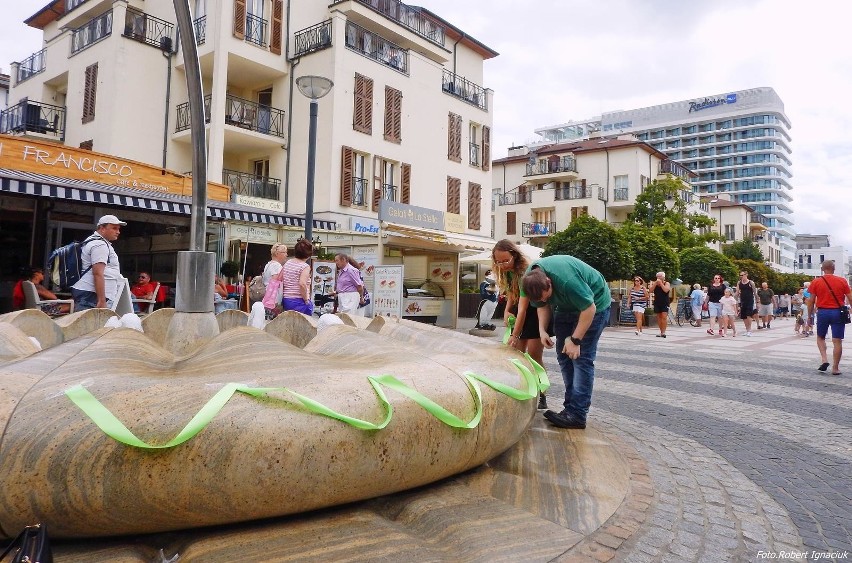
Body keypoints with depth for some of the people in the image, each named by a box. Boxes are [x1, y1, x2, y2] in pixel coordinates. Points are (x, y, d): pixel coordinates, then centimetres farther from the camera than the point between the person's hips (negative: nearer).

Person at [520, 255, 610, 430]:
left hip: (594, 305, -7)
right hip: (566, 306, 8)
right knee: (564, 355, 4)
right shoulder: (531, 278, -15)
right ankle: (571, 406, 10)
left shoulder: (567, 279, -39)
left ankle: (577, 415, -12)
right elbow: (543, 306, 0)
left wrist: (575, 339, -24)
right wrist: (542, 330, -14)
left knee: (581, 357, -14)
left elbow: (589, 308, -29)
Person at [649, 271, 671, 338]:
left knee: (664, 317, -14)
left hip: (665, 303, -4)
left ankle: (663, 332, -15)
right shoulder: (654, 283, 10)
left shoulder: (667, 283, 1)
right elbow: (651, 290, -5)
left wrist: (661, 283, -15)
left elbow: (666, 290, -18)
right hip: (657, 303, 4)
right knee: (659, 317, 6)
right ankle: (661, 331, 13)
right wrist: (655, 283, -12)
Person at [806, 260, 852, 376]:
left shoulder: (816, 282, -1)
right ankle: (835, 368, 6)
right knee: (837, 341, 3)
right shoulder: (842, 281, -1)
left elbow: (811, 301, -1)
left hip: (823, 312, 0)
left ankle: (824, 360, 1)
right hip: (838, 312, 0)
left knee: (820, 337, 19)